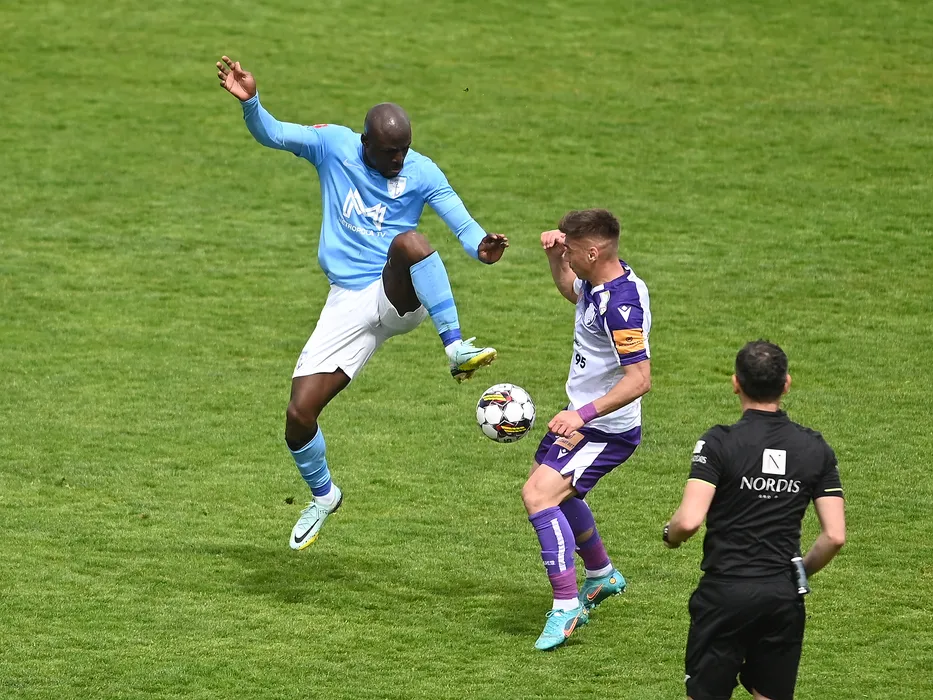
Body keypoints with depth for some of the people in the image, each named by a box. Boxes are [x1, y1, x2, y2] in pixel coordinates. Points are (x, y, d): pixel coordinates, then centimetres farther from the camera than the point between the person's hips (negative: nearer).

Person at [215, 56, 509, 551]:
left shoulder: (421, 173, -3)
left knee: (409, 242, -38)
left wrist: (481, 247, -32)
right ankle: (322, 496, 25)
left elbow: (462, 224, -8)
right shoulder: (333, 145, 1)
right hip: (348, 304, 3)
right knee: (299, 415, -4)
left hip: (401, 297, -3)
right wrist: (249, 101, -24)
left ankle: (456, 349, -38)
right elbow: (269, 134, -3)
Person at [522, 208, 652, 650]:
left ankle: (566, 607, -20)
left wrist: (584, 415, -41)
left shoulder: (621, 305, -30)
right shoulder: (598, 283, 0)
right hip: (581, 417, 11)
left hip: (606, 430, -11)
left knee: (539, 495, -24)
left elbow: (639, 380, -35)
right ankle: (602, 575, 51)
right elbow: (570, 290, 26)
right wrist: (554, 256, 6)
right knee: (558, 493, 30)